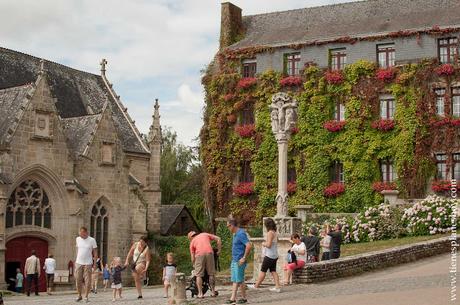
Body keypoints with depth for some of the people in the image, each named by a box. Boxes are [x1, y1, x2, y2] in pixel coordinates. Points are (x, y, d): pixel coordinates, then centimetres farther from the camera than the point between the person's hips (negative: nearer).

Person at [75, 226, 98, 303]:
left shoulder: (92, 240, -5)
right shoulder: (77, 239, 6)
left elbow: (95, 252, -1)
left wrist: (95, 263, -4)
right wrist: (76, 259, 15)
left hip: (88, 263, -3)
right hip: (78, 263, 3)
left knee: (87, 281, -2)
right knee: (78, 280, 5)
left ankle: (86, 296, 9)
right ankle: (79, 296, 19)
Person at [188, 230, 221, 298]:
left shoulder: (192, 242, 23)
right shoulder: (205, 234, 28)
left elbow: (193, 258, 18)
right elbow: (218, 239, 17)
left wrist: (194, 265, 35)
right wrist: (219, 250, 19)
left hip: (199, 255, -1)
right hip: (209, 253, 1)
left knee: (199, 275, 8)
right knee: (211, 274, 14)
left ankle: (200, 293, 5)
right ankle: (213, 291, 18)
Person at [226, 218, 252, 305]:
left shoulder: (241, 234, -17)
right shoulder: (235, 234, 14)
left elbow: (249, 246, -26)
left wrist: (244, 258, -21)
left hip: (239, 261, -9)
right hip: (234, 260, 9)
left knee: (239, 280, -2)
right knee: (234, 280, 10)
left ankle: (244, 298, 7)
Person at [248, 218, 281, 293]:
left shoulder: (270, 233, -16)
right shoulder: (275, 233, 12)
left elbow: (268, 244, -22)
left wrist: (263, 244, -3)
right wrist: (265, 243, 14)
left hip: (269, 256, -9)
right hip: (274, 255, 9)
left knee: (263, 271, 0)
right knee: (273, 271, 9)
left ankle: (256, 286, 8)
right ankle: (277, 287, 4)